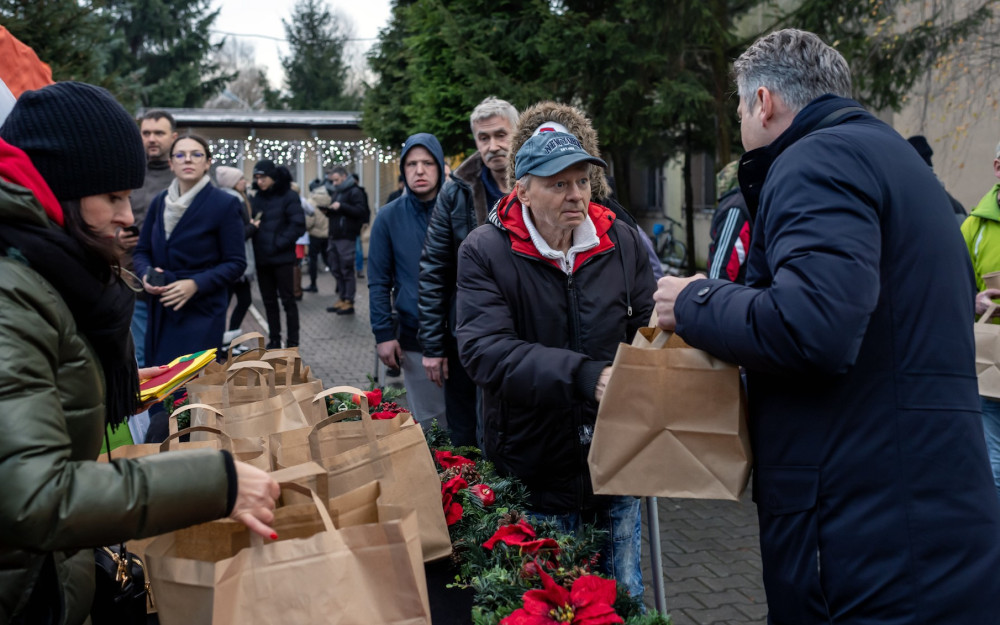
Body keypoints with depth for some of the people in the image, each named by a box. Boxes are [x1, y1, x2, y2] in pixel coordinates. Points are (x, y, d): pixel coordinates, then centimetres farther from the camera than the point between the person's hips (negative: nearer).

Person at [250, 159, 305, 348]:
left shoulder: (288, 196, -5)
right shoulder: (256, 198, 10)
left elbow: (298, 226, -11)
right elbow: (251, 224, 17)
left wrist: (278, 244, -15)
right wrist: (251, 225, -7)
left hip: (282, 258, -5)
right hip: (262, 259, 5)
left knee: (287, 299, 1)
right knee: (269, 301, 11)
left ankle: (293, 342, 7)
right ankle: (274, 340, 20)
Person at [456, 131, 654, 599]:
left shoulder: (622, 241, 0)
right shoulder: (485, 252, -12)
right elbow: (485, 350, -23)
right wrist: (587, 377, -34)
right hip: (535, 468, -3)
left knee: (625, 596, 19)